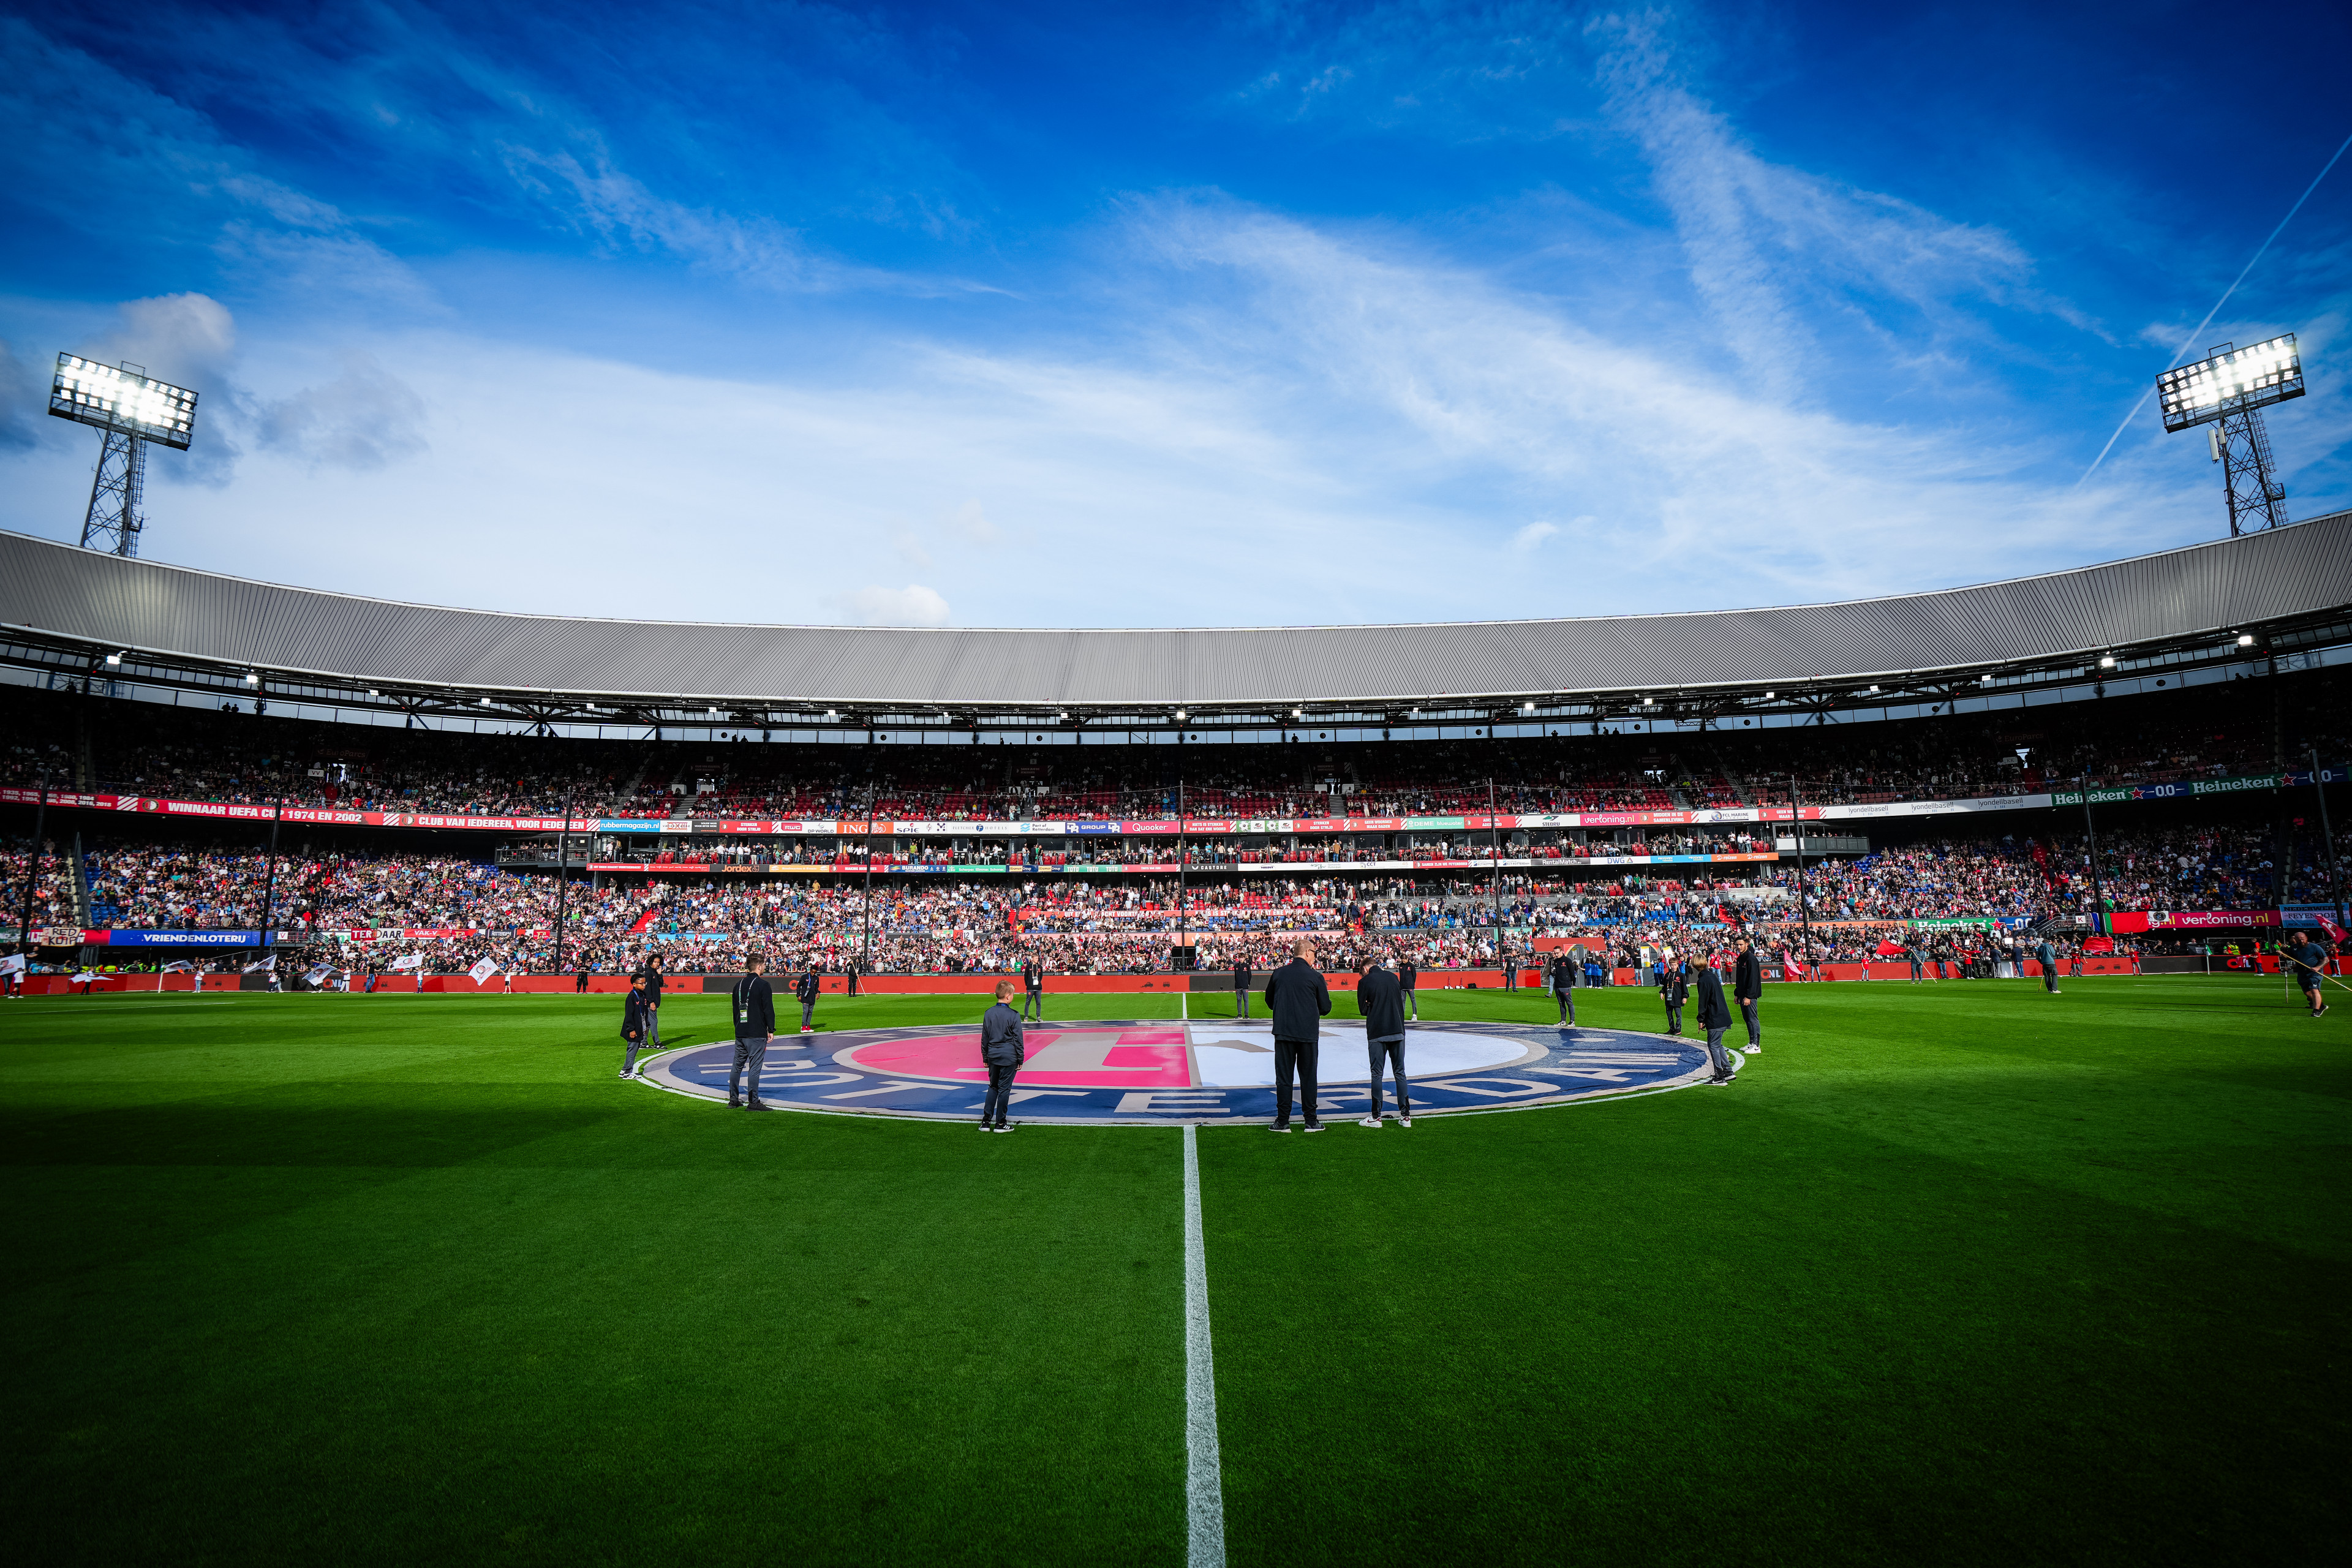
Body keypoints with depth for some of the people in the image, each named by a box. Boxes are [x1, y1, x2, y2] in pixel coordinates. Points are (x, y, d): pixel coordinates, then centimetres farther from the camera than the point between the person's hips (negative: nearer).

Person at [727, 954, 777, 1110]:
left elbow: (735, 1008, 18)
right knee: (754, 1068, -4)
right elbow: (769, 1009, -12)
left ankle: (733, 1100, 20)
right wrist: (771, 1030, -4)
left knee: (737, 1066, 13)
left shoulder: (739, 984, 10)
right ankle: (753, 1102, -3)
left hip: (740, 1033, 7)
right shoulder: (763, 985, -11)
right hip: (757, 1034, -7)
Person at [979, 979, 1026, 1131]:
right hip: (1008, 1057, -4)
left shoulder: (988, 1013, 1)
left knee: (993, 1087, 16)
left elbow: (984, 1038, 8)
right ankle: (1000, 1123, 10)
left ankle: (986, 1121, 13)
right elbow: (1018, 1039, -8)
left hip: (993, 1056, 5)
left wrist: (985, 1057, 18)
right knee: (1004, 1088, 3)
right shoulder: (1013, 1015, -13)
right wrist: (1020, 1059, 1)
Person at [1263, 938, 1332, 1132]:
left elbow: (1269, 1002, 14)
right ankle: (1311, 1121, 13)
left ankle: (1283, 1121, 8)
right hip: (1308, 1034, -1)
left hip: (1283, 1033, 2)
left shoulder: (1278, 974, 2)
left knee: (1283, 1077, 6)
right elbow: (1326, 1007, 0)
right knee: (1308, 1077, 8)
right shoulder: (1315, 976, -6)